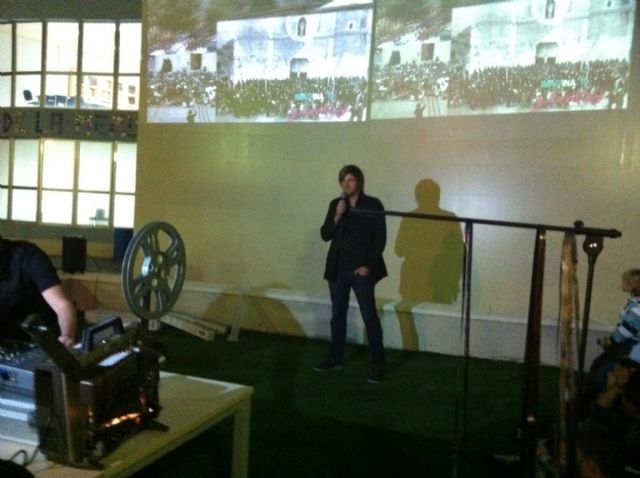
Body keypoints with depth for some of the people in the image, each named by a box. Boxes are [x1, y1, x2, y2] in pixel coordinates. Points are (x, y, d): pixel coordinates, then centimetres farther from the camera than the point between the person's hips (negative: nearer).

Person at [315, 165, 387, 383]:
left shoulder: (373, 205, -5)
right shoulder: (335, 204, 8)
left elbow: (380, 238, -7)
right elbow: (325, 235, 4)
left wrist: (368, 265, -13)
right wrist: (336, 217, -12)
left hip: (362, 269, -5)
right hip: (338, 268, 5)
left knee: (369, 316, -4)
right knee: (337, 314, 11)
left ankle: (378, 364, 4)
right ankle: (336, 358, 23)